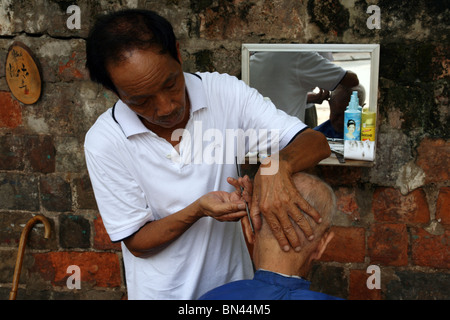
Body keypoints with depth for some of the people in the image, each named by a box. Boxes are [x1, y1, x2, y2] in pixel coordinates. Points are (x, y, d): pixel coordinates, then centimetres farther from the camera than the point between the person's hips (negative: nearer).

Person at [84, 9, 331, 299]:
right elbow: (136, 242, -13)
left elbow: (317, 143, -17)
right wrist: (198, 210, -29)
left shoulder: (224, 93, -16)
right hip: (162, 291, -2)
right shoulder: (103, 143, -19)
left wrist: (277, 165, -38)